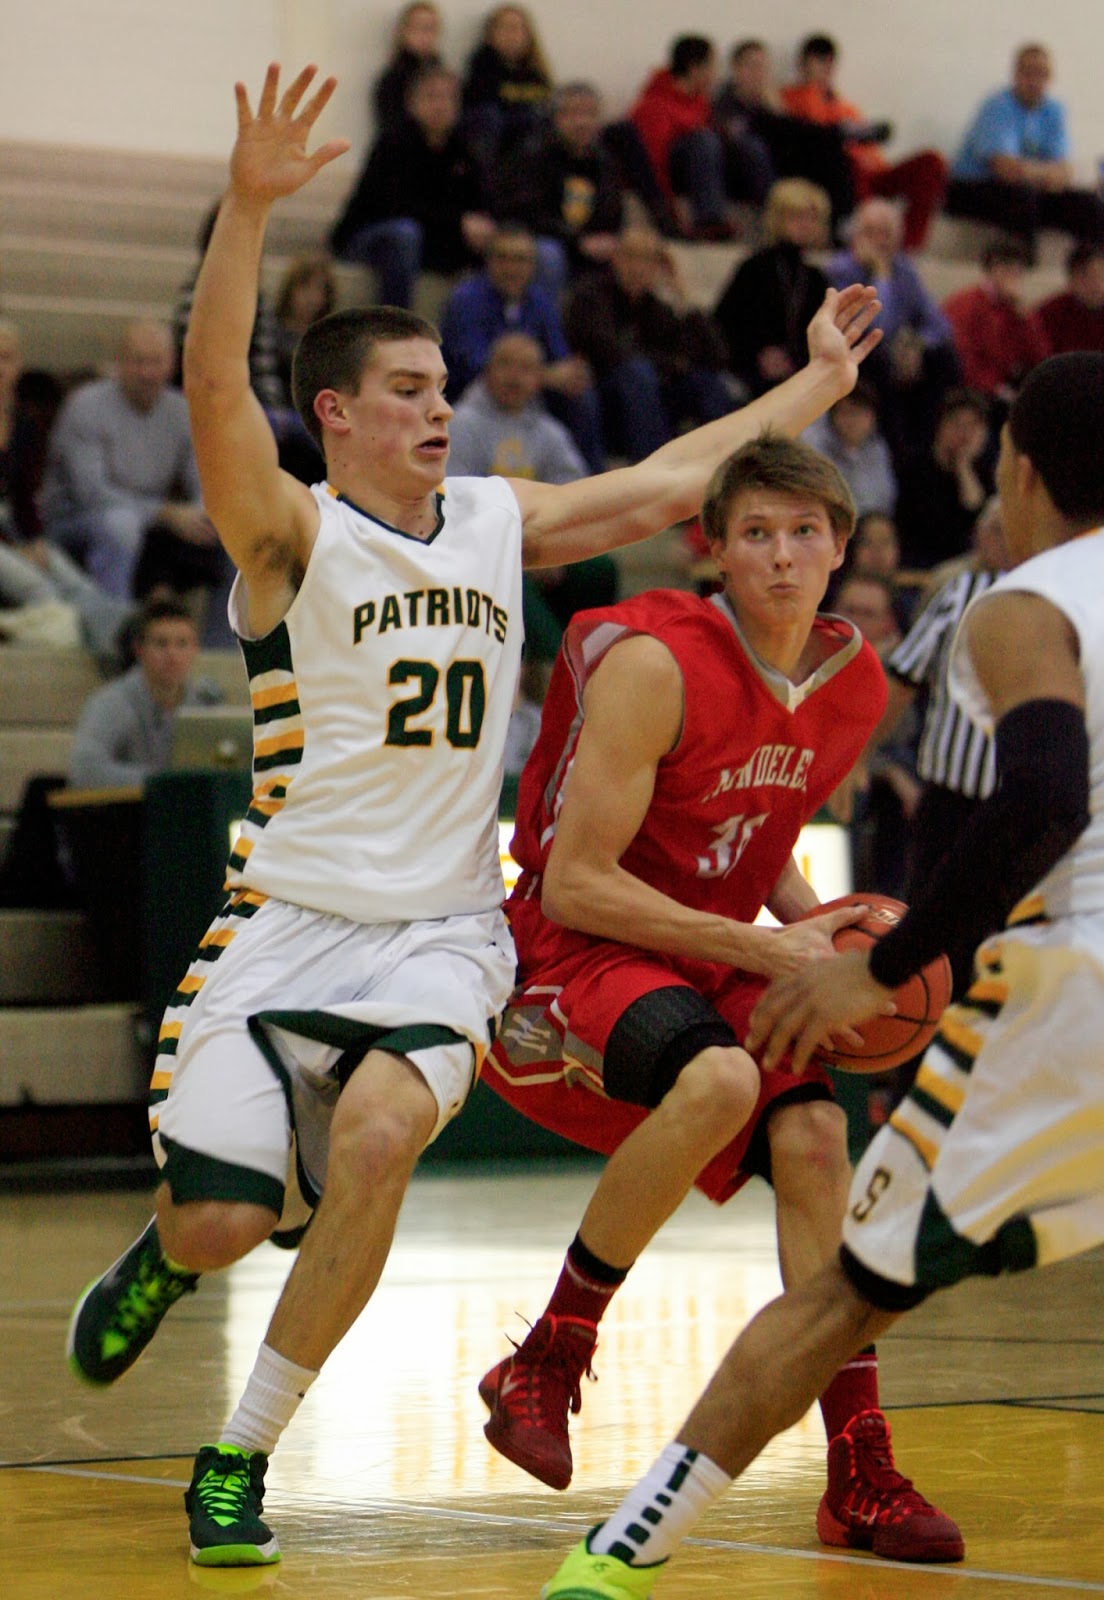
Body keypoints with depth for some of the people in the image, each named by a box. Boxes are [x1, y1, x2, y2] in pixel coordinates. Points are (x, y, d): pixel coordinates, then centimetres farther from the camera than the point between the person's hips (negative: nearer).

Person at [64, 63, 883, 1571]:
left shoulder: (501, 519, 10)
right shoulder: (293, 532, -7)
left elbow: (665, 484, 21)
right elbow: (213, 385, -24)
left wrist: (817, 383, 25)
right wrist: (249, 203, -37)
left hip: (442, 932, 3)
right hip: (292, 921, -3)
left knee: (377, 1133, -26)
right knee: (223, 1224, -9)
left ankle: (238, 1460, -11)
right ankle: (170, 1245, 34)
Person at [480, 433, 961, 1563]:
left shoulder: (855, 685, 3)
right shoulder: (654, 665, -21)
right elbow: (573, 884, -21)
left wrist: (821, 929, -1)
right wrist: (765, 949, -22)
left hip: (717, 955, 7)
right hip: (570, 954, -7)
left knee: (813, 1140, -13)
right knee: (719, 1079, -34)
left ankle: (860, 1476, -6)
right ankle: (544, 1364, -20)